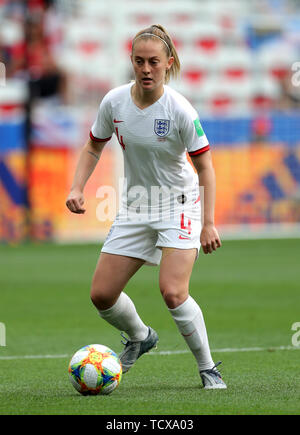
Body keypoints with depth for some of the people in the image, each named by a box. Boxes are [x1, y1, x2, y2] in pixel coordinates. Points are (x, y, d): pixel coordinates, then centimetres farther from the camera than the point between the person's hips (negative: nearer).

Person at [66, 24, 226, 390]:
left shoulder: (180, 111, -20)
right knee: (101, 295, 0)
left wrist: (208, 223, -18)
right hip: (135, 208, 5)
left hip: (178, 205, -5)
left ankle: (208, 369, -4)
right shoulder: (114, 102, -9)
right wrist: (77, 188, -6)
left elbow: (204, 167, -13)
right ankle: (139, 337, 33)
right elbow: (93, 147, 8)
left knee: (172, 292, -23)